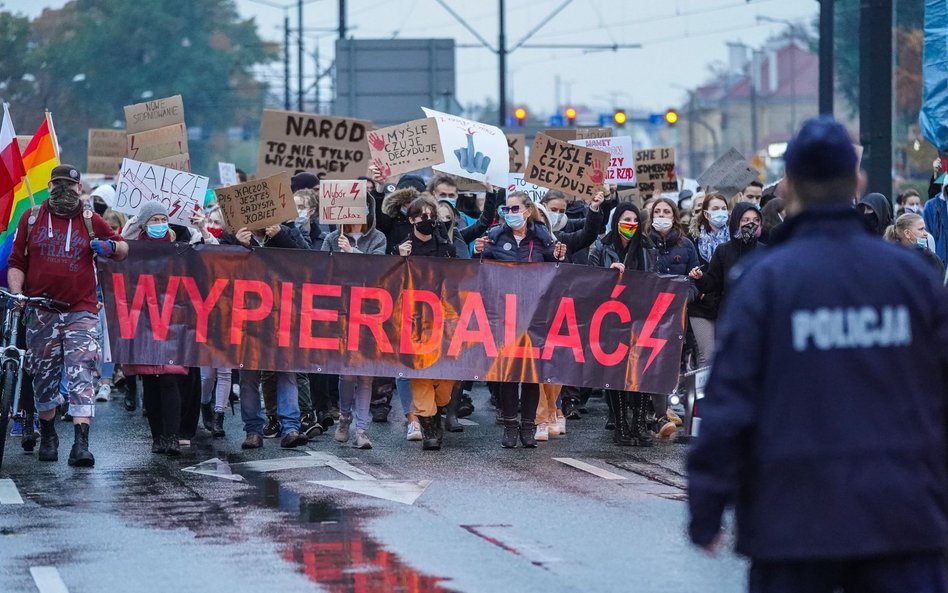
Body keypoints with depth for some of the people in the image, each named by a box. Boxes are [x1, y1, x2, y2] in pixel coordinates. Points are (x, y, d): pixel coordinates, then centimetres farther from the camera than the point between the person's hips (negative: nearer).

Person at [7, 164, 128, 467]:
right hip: (40, 313, 2)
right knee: (43, 377, 9)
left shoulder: (91, 221, 8)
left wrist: (110, 247, -6)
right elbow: (16, 263, 10)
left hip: (80, 312, -2)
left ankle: (81, 443, -20)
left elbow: (123, 249, 17)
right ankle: (48, 436, 28)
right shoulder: (31, 219, 9)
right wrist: (16, 295, -6)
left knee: (81, 377, -14)